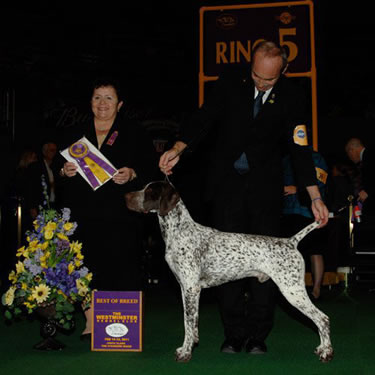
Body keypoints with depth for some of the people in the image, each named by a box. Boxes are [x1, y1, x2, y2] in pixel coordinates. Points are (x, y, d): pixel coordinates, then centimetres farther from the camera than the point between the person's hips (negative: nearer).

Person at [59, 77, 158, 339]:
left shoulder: (134, 133, 8)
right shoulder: (75, 135, 17)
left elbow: (152, 167, 3)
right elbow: (60, 169, 17)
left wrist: (132, 174, -15)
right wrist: (65, 172, -5)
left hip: (120, 214, -2)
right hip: (84, 215, 3)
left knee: (122, 266, -5)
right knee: (87, 265, -1)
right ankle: (91, 322, 12)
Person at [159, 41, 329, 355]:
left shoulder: (292, 97, -7)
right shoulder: (231, 81, -4)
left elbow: (300, 149, -6)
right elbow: (204, 118, -6)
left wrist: (315, 197, -12)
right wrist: (178, 149, -23)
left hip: (265, 185, -1)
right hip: (227, 183, 1)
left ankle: (258, 335, 7)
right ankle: (234, 334, 9)